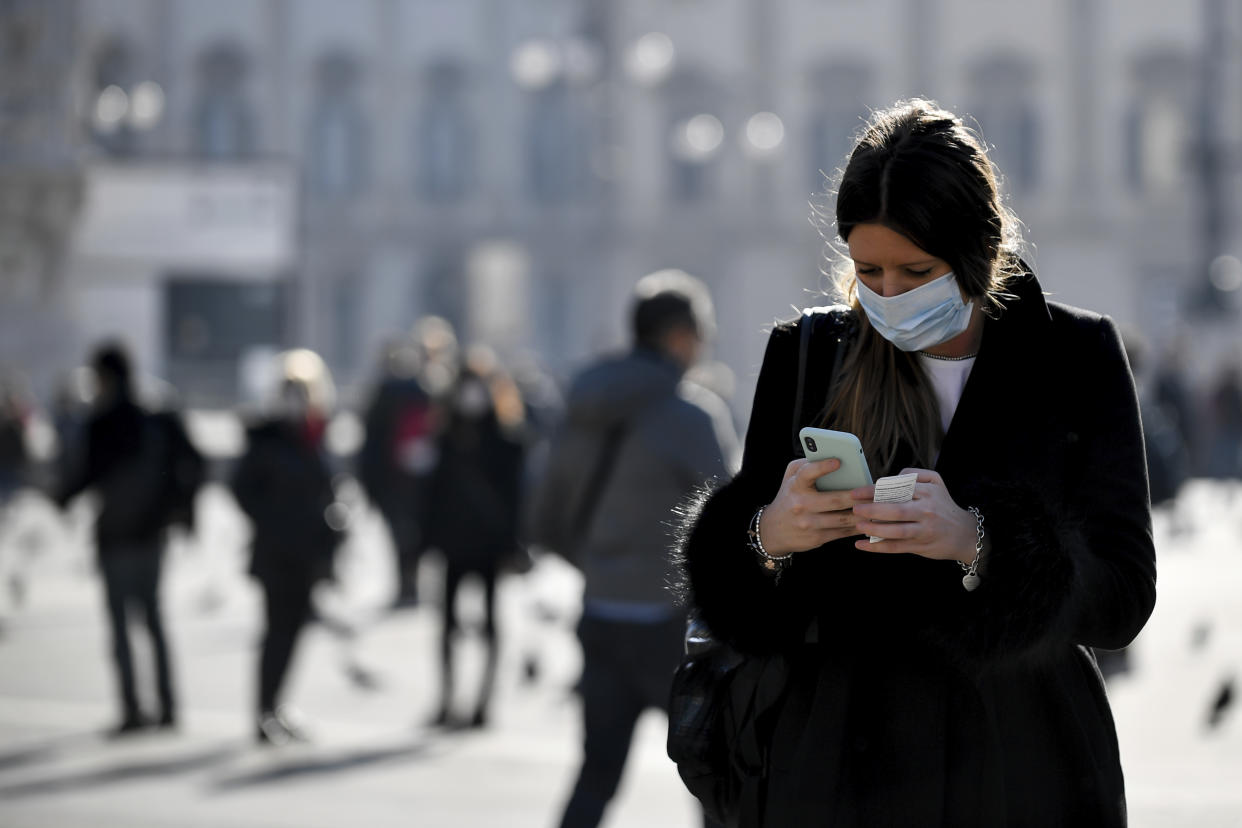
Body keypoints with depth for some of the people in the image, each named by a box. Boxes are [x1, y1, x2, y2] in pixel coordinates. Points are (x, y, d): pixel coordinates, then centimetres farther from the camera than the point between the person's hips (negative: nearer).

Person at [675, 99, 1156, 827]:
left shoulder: (1076, 357, -3)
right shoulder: (807, 356, 1)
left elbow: (1123, 600, -10)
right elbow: (742, 608, 2)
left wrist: (974, 542, -27)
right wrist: (768, 537, -21)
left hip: (1019, 766, -1)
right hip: (832, 762, 1)